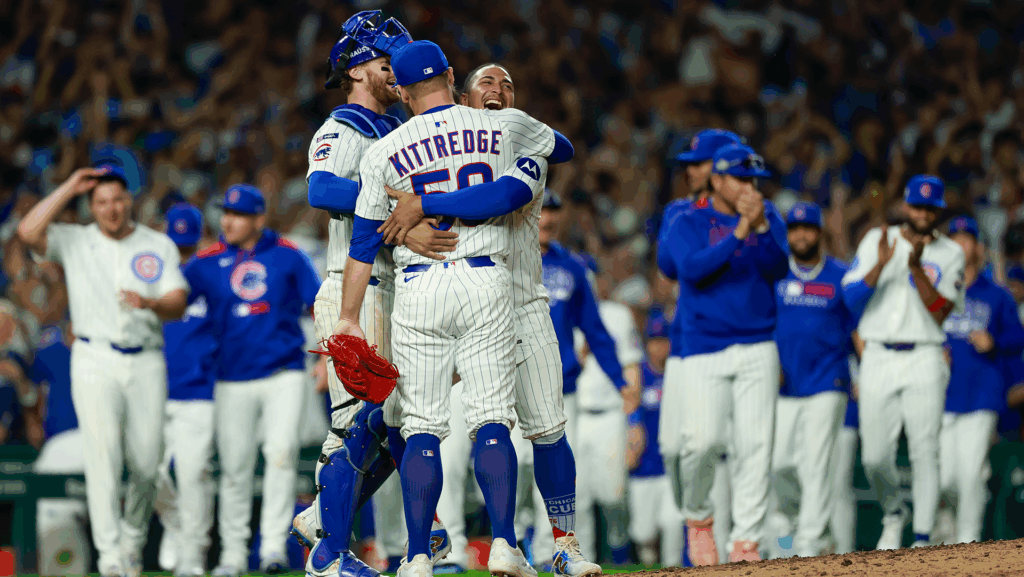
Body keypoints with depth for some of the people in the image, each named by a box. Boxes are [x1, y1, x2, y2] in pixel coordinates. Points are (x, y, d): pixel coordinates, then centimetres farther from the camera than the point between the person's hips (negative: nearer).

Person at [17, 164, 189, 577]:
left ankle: (133, 540, 26)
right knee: (102, 458, -13)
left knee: (146, 465, 1)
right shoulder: (74, 242, 5)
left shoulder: (159, 246, 8)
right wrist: (70, 188, -8)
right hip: (95, 361, -2)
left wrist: (150, 303, -25)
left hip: (146, 363, 2)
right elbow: (28, 232, -13)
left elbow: (178, 304, -2)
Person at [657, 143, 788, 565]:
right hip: (701, 350, -3)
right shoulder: (689, 223, -1)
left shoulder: (767, 217, 9)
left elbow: (778, 269, -5)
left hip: (757, 348, 3)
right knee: (702, 439, -14)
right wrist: (738, 233, -24)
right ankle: (697, 517, 13)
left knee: (755, 445, -5)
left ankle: (746, 541, 0)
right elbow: (692, 268, -18)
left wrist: (761, 228, -20)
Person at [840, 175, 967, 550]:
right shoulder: (877, 241, 9)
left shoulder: (950, 254, 6)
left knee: (924, 452, -10)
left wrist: (916, 268, -16)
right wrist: (881, 264, -16)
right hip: (878, 360, 1)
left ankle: (922, 537, -7)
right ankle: (893, 514, 26)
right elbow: (851, 298, -1)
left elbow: (940, 310, -5)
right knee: (874, 458, -1)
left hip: (923, 360, -1)